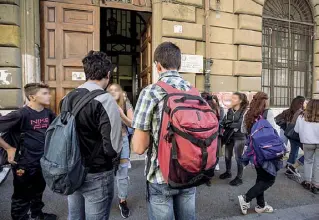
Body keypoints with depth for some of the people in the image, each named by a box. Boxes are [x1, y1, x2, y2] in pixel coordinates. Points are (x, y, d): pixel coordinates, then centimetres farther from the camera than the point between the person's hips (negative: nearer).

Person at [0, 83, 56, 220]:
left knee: (38, 191, 26)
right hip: (25, 164, -6)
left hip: (43, 161, 7)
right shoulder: (21, 114, -22)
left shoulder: (47, 113, -2)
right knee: (22, 197, 13)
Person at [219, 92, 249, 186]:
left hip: (239, 137, -6)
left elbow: (241, 124, -17)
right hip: (229, 136, 6)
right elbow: (224, 122, 2)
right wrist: (233, 125, -16)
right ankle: (228, 172, 35)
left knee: (238, 157, 2)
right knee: (227, 156, 15)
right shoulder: (229, 110, 8)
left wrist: (229, 124, -10)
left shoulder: (244, 111, -9)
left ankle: (239, 178, 15)